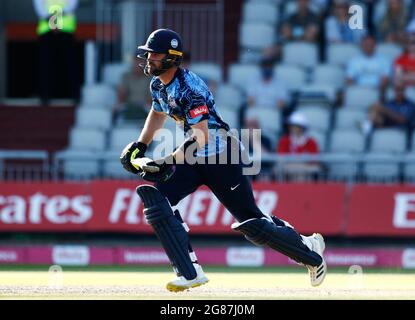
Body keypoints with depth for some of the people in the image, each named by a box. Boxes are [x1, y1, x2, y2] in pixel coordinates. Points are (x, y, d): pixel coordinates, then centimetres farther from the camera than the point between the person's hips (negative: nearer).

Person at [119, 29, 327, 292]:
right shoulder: (158, 85, 3)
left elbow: (200, 138, -30)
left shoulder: (189, 88, -25)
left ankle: (309, 249, 21)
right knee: (156, 196, -11)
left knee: (251, 222, -3)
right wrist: (140, 146, 14)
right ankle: (190, 273, -11)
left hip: (221, 156, -9)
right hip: (195, 159, 9)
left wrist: (167, 162, -36)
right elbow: (158, 114, 26)